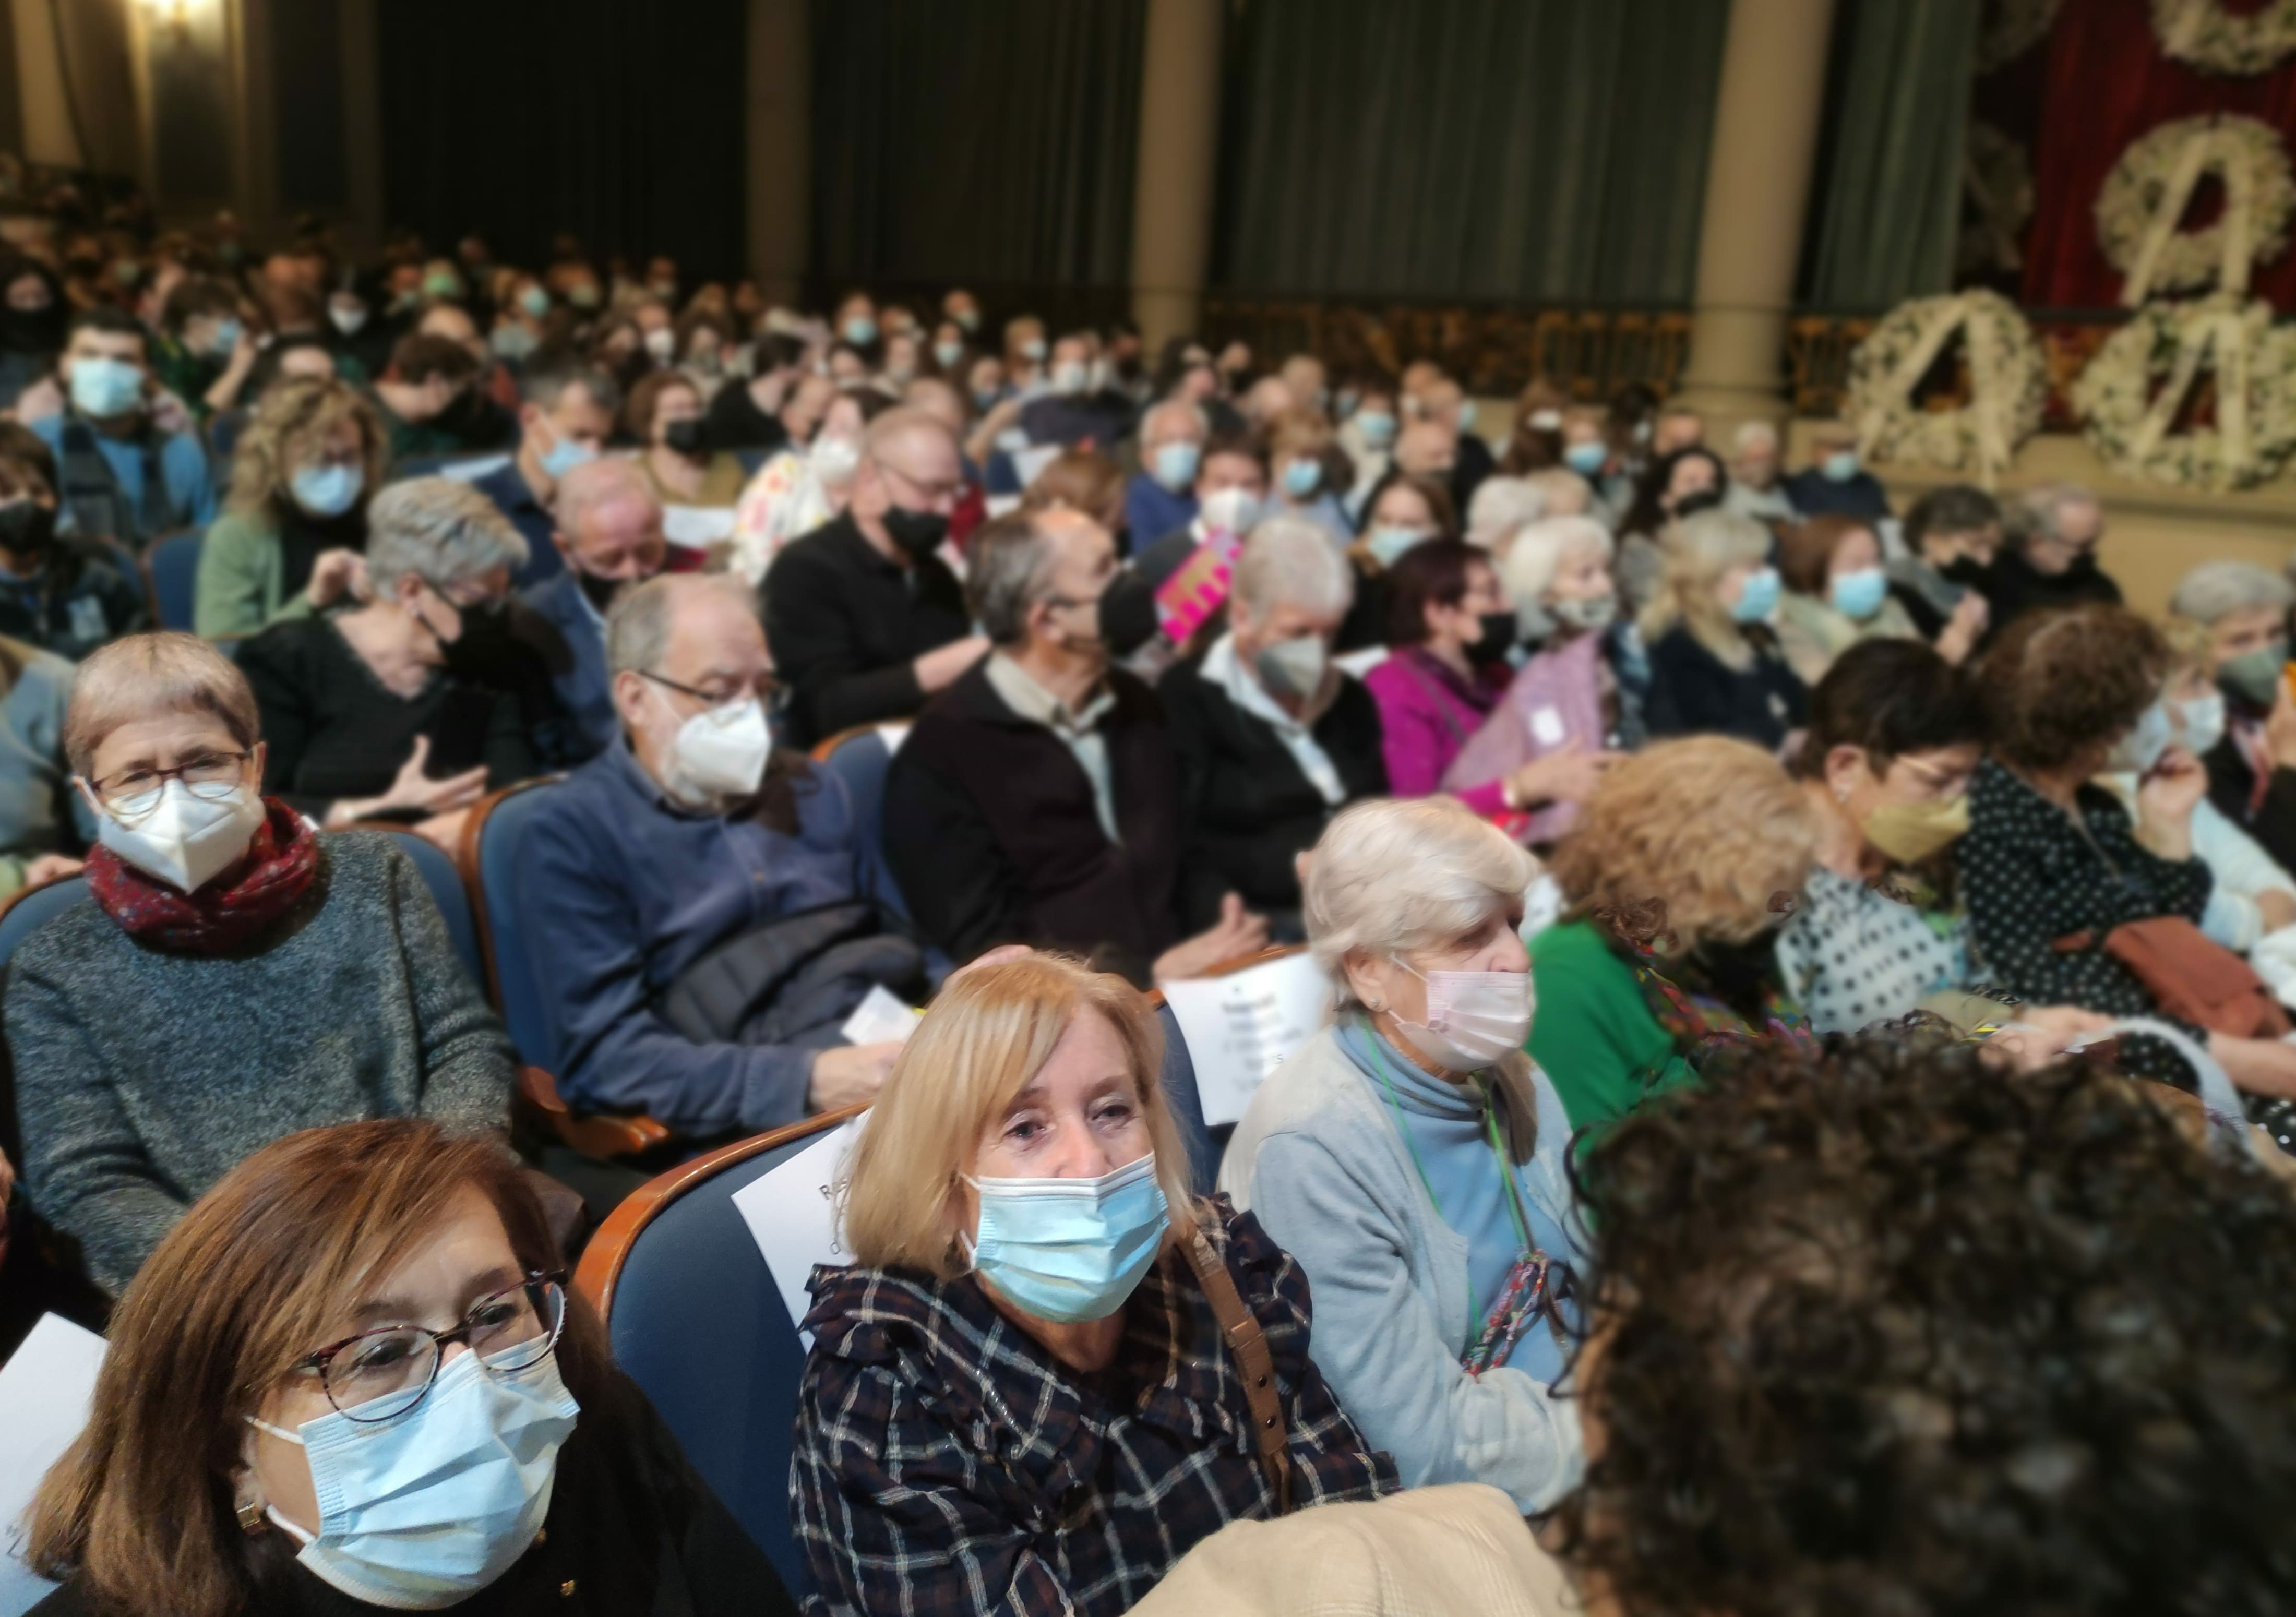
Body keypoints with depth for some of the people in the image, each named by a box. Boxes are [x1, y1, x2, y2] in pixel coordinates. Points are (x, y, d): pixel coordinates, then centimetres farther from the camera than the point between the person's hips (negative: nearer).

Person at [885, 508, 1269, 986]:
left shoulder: (1135, 704, 13)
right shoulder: (941, 756, -8)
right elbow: (987, 945, -9)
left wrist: (1228, 937, -3)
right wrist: (1151, 972, -15)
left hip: (1190, 985, 6)